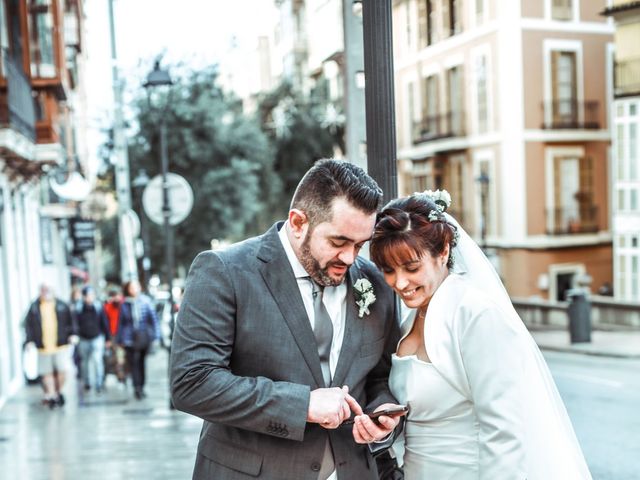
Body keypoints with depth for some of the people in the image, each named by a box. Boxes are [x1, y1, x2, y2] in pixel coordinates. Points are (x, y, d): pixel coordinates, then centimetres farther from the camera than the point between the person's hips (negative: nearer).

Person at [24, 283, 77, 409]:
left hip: (61, 345, 0)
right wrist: (30, 340, -3)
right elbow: (28, 324, 3)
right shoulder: (34, 307, 1)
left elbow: (70, 321, 7)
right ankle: (51, 395, 17)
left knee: (62, 370, 0)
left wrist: (72, 334, -2)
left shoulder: (61, 305, 2)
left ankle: (59, 392, 23)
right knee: (47, 373, 5)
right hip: (43, 346, 0)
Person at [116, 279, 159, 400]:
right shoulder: (124, 305, 1)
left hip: (144, 337, 1)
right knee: (133, 363, -8)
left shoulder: (145, 302, 0)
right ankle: (137, 388, -6)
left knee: (142, 362, 10)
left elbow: (153, 318, 4)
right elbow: (121, 322, 7)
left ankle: (141, 388, 21)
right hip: (130, 339, -1)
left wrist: (154, 335, -1)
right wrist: (120, 339, 7)